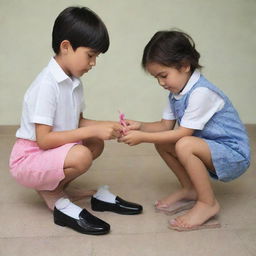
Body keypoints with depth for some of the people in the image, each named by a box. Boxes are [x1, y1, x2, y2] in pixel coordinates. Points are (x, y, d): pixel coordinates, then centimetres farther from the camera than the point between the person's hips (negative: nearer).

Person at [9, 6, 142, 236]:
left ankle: (56, 185, 4)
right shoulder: (47, 84, -24)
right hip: (29, 157, -9)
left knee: (96, 144, 5)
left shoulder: (74, 82, 2)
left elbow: (78, 123, 9)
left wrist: (107, 126, -7)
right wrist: (93, 130, -27)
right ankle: (50, 193, -2)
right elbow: (44, 139, -27)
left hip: (51, 152, 9)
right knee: (81, 156, -30)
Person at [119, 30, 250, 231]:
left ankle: (208, 203, -13)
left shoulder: (201, 92, -26)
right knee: (162, 142, 1)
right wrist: (140, 126, -12)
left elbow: (182, 133, -25)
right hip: (211, 149, 9)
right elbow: (166, 125, 5)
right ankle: (190, 190, 13)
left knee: (184, 145, -32)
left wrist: (142, 137, -22)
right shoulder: (177, 92, 3)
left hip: (234, 155, -9)